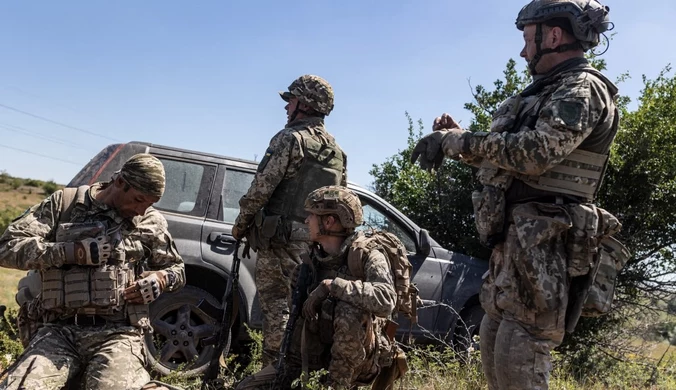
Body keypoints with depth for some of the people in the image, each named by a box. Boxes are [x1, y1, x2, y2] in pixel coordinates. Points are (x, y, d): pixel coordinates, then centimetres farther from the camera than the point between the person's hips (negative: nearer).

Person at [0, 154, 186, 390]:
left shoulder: (151, 220, 12)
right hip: (58, 330, 1)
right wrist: (73, 251, -10)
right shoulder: (64, 203, 8)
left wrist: (160, 279, 1)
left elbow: (177, 269, 25)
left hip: (117, 334, 0)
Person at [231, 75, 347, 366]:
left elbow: (262, 187, -14)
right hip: (315, 240, 8)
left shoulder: (291, 138, -10)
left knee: (276, 303, -4)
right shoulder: (336, 151, 15)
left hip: (281, 237, -8)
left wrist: (241, 223, -3)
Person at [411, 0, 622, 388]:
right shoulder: (549, 92, 21)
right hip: (514, 235, 10)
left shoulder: (582, 89, -10)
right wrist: (458, 137, 13)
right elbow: (507, 156, 22)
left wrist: (457, 142, -17)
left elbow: (534, 153, -25)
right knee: (494, 346, 16)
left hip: (542, 240, -10)